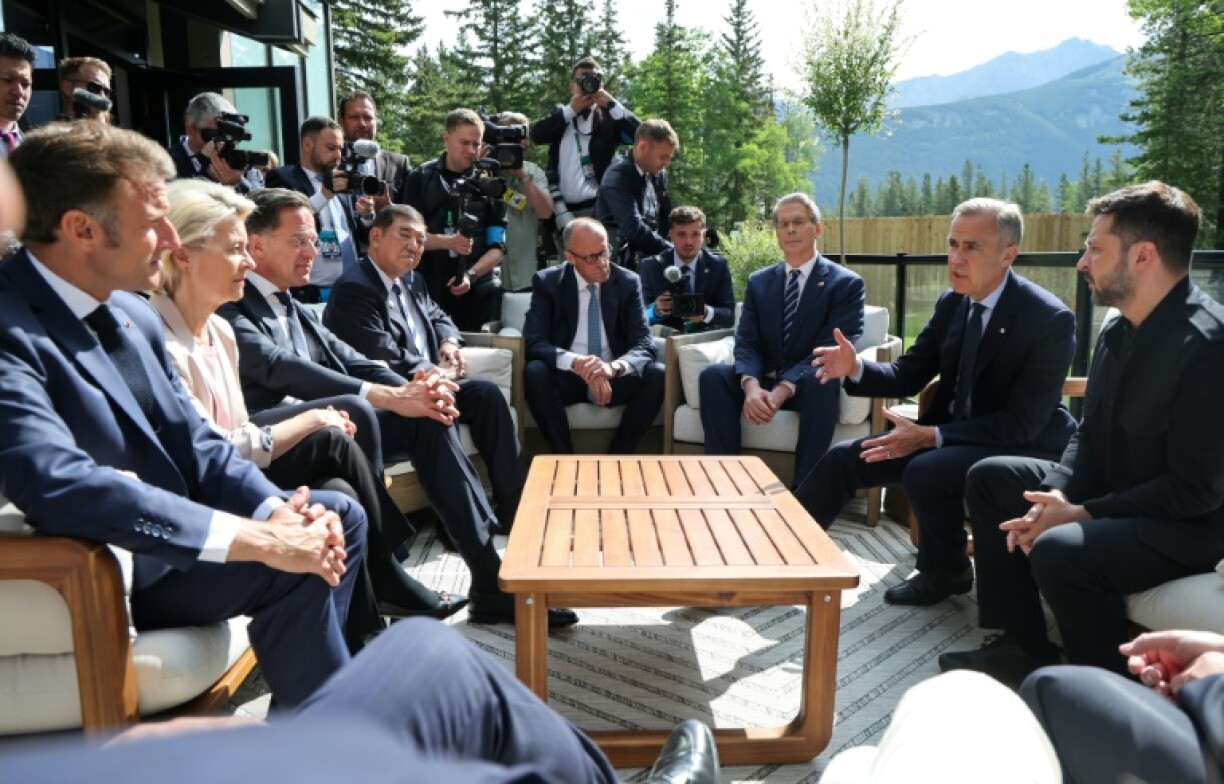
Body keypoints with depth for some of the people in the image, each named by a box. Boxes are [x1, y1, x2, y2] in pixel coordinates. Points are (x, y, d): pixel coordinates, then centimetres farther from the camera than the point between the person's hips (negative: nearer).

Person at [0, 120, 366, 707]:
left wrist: (276, 510, -14)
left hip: (172, 532, 9)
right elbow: (60, 486, -35)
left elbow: (195, 443, 5)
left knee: (338, 516, 6)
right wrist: (258, 540, -36)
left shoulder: (132, 313, 5)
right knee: (290, 569, -24)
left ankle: (311, 687, 14)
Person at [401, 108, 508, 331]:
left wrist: (471, 274, -14)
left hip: (475, 294, 0)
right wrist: (448, 242, -18)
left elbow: (497, 247, 1)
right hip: (427, 291, 0)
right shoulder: (421, 178, 4)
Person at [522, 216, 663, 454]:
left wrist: (615, 366, -33)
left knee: (657, 375, -27)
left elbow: (644, 345, -9)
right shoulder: (547, 282, -4)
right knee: (534, 372, -32)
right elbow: (533, 342, -13)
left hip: (615, 379, 1)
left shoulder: (628, 282, -2)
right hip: (567, 378, -1)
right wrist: (575, 362, -34)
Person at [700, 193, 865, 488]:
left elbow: (831, 350, -13)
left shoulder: (846, 284, -1)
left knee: (821, 382, -37)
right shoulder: (758, 282, 11)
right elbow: (746, 342, 0)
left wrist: (784, 388, -28)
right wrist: (751, 385, -23)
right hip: (762, 383, 3)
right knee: (713, 375, -24)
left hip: (807, 385, -3)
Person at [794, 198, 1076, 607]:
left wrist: (931, 436, -31)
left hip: (1021, 446, -6)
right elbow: (907, 375, 4)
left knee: (926, 472, -33)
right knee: (843, 458, -5)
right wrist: (856, 368, -17)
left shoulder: (1050, 319, -20)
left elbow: (1022, 423, -23)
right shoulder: (951, 303, 1)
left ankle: (944, 571, -5)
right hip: (950, 432, 7)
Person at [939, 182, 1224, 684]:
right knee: (989, 478, 9)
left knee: (1059, 550, -33)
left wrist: (1083, 514, -23)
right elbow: (1090, 435, 7)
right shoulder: (1119, 331, 3)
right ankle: (1023, 646, 12)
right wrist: (1055, 496, -11)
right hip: (1113, 490, 10)